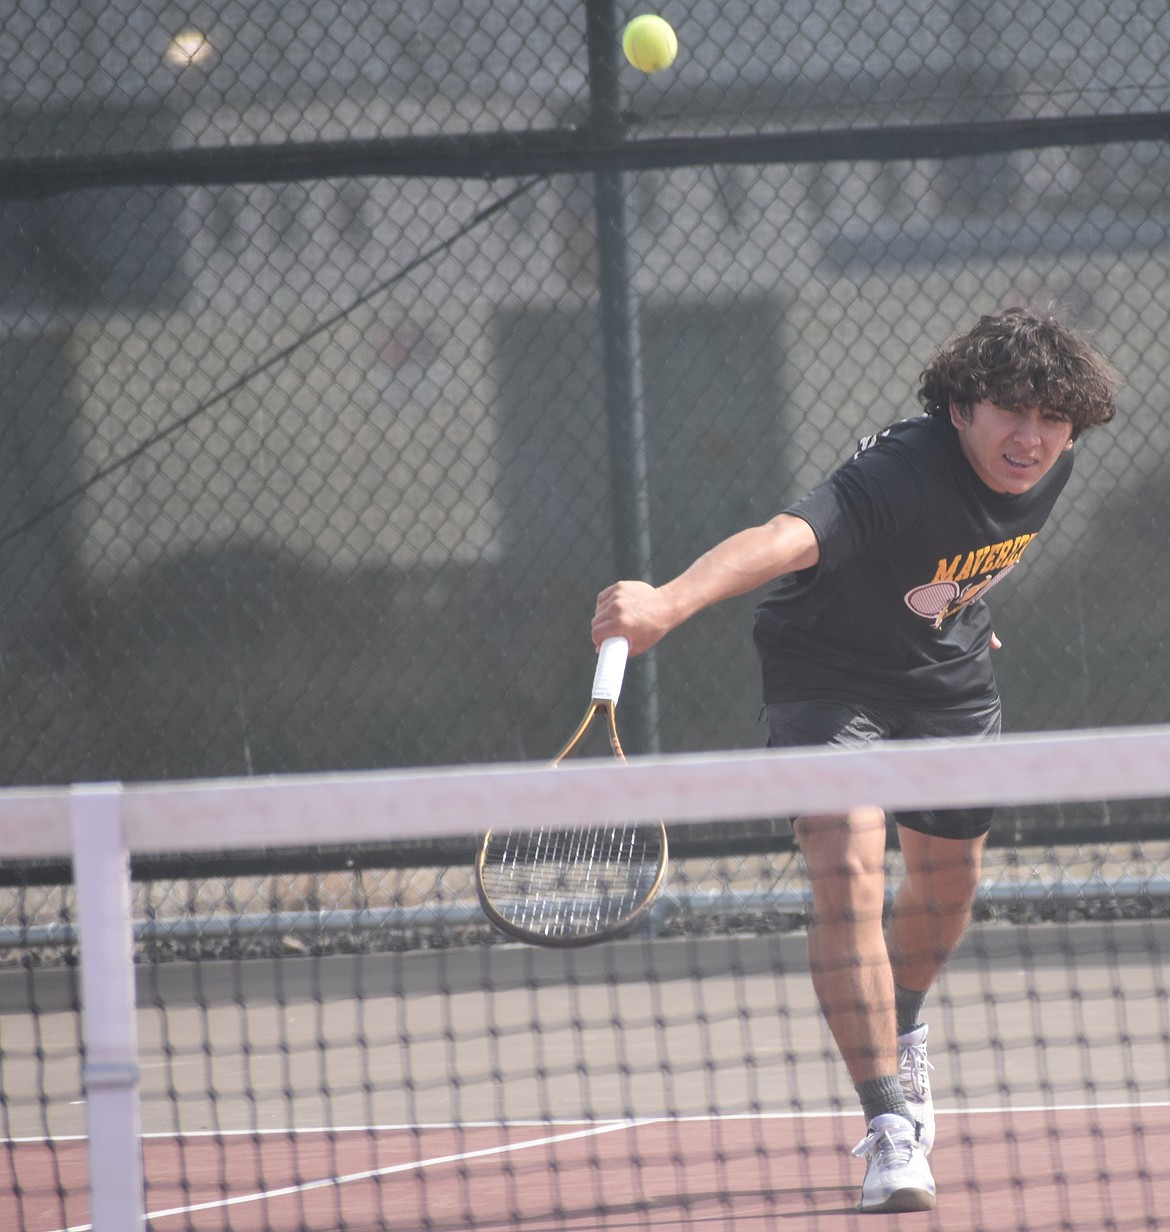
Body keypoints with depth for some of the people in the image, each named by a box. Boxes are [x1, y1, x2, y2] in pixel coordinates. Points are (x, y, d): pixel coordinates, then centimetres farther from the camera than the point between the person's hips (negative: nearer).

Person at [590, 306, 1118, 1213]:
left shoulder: (1050, 468, -15)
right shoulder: (901, 475, -38)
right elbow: (783, 539, -56)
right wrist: (671, 600, -72)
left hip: (951, 677, 7)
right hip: (829, 671, -7)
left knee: (949, 883, 21)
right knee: (848, 873, -24)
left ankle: (902, 1030, 53)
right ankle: (891, 1127, -23)